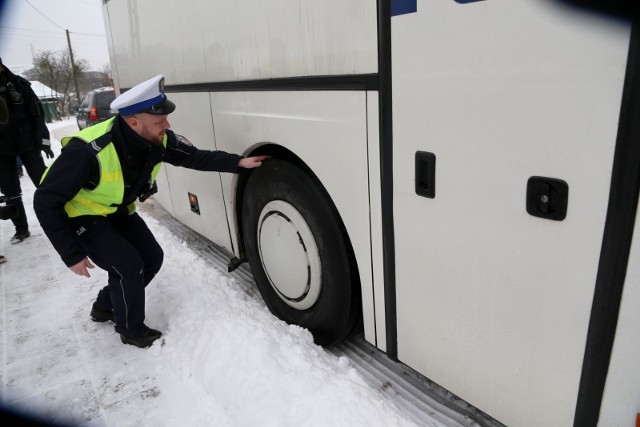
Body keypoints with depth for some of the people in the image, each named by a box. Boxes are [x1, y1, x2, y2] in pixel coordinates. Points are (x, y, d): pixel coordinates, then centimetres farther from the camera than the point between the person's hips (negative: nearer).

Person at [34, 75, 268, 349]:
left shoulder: (159, 141, -21)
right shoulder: (89, 152, -38)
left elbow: (195, 157, -5)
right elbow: (46, 201, -29)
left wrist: (239, 162, -15)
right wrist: (72, 255, -26)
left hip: (118, 211, 7)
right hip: (80, 215, -6)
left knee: (152, 258, 4)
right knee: (129, 266, -17)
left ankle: (105, 306, 29)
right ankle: (131, 331, 10)